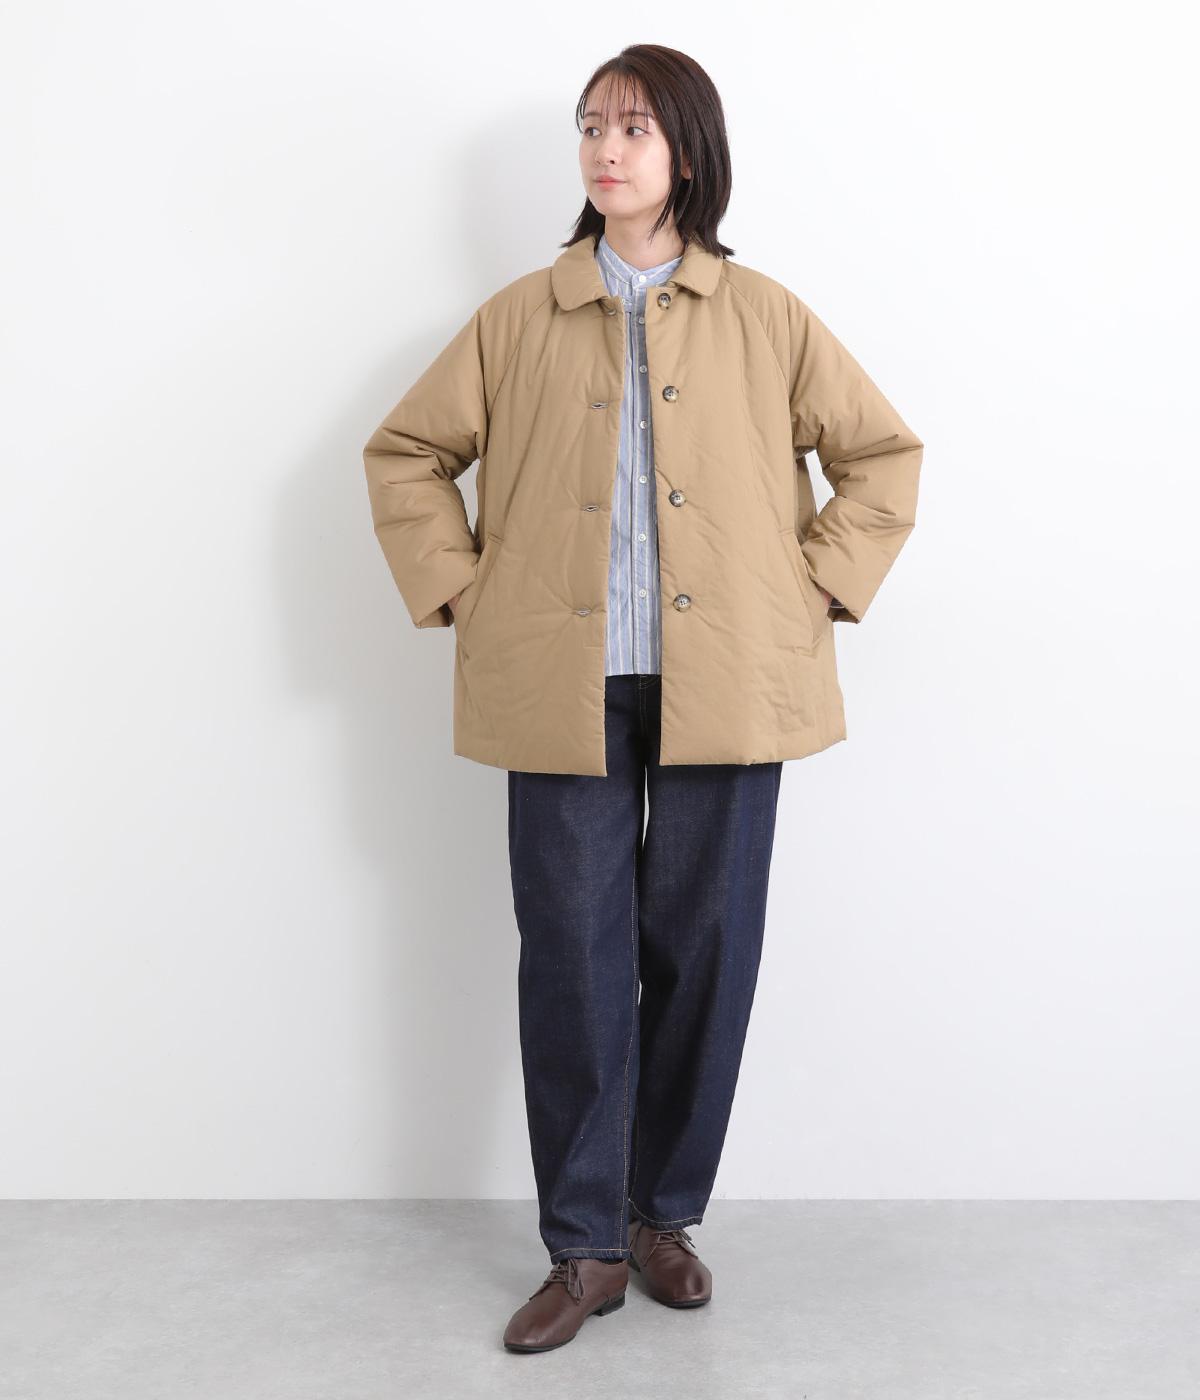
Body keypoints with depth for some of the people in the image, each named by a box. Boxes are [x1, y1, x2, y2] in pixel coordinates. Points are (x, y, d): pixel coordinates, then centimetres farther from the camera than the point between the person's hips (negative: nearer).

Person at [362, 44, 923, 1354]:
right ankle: (583, 1248, 13)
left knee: (702, 949, 6)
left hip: (724, 689, 0)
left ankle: (664, 1215, 24)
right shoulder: (519, 316, 8)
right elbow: (404, 453, 14)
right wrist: (458, 591, 4)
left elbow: (883, 450, 11)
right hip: (569, 691, 0)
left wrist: (819, 583, 3)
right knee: (573, 958, 1)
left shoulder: (764, 317, 7)